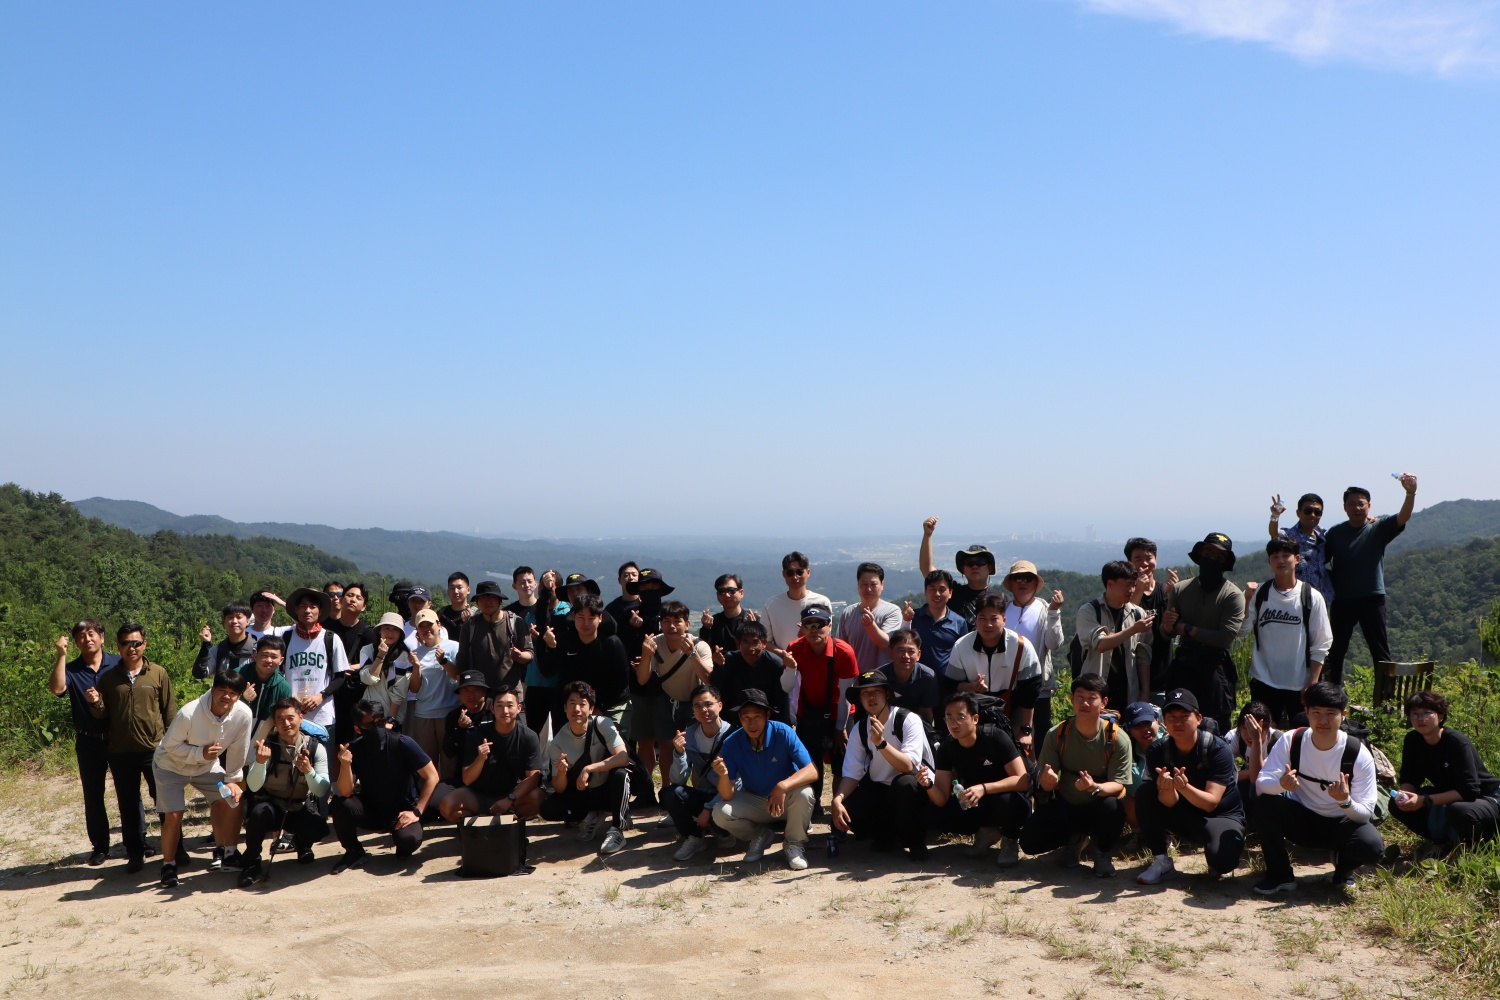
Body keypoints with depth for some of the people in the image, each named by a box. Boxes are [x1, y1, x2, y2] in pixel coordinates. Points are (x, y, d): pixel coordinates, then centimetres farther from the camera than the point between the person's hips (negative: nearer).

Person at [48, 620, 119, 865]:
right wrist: (61, 655, -23)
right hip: (89, 742, 1)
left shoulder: (118, 663, -4)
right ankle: (100, 846, 20)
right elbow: (56, 689, -22)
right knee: (93, 796, 8)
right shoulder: (71, 669, -3)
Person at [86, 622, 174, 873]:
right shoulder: (108, 677, 5)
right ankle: (135, 853, 21)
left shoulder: (158, 674, 0)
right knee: (128, 805, 11)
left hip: (155, 750, -2)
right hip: (120, 752, 2)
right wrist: (95, 704, -10)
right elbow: (102, 716, 11)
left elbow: (170, 712, 2)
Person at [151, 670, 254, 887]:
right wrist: (201, 753, -34)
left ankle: (226, 852, 14)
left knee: (233, 799, -4)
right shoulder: (188, 713, -35)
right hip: (171, 765, -4)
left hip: (207, 765, 4)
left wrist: (234, 779, -4)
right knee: (173, 815, -13)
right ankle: (168, 865, 9)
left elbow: (238, 751, -10)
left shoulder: (244, 715, -26)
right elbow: (170, 746, -22)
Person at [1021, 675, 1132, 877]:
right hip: (1065, 805, 2)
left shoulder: (1118, 739, -18)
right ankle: (1076, 838, 15)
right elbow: (1044, 784, -10)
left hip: (1098, 807, -2)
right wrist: (1048, 780, -37)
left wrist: (1095, 788, -42)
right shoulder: (1056, 734, -12)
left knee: (1113, 807, -37)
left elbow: (1118, 785, -19)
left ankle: (1102, 852, -2)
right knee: (1030, 841, -19)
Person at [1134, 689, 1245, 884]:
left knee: (1222, 858, -35)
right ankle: (1161, 861, -10)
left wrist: (1184, 787, -47)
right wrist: (1167, 789, -44)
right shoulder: (1158, 751, -12)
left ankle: (1216, 864, 5)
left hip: (1221, 816, -3)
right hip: (1182, 816, 3)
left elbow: (1211, 803, -26)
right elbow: (1169, 803, -19)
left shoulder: (1218, 749, -21)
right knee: (1145, 793, -23)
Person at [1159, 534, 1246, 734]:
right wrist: (1167, 625, -14)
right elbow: (1167, 633, 9)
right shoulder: (1180, 589, 9)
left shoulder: (1233, 595, -1)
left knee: (1216, 730, -2)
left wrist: (1188, 630, -7)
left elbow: (1226, 638, -11)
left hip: (1215, 669, -3)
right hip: (1183, 666, 3)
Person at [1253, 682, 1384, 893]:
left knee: (1372, 845, -32)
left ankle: (1343, 865, 7)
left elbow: (1366, 813, -19)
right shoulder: (1291, 741, -16)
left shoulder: (1359, 755, -19)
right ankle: (1280, 875, -8)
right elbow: (1261, 784, -21)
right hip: (1301, 818, 1)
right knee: (1265, 805, -29)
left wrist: (1345, 801, -43)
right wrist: (1281, 784, -45)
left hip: (1341, 823, -1)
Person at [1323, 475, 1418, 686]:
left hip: (1372, 599, -2)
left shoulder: (1379, 529, 0)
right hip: (1342, 600, 2)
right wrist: (1331, 582, -6)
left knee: (1380, 652, 0)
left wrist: (1410, 493, -34)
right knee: (1335, 652, 9)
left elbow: (1402, 518, -17)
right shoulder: (1335, 533, 6)